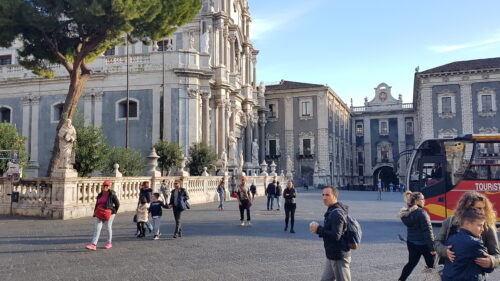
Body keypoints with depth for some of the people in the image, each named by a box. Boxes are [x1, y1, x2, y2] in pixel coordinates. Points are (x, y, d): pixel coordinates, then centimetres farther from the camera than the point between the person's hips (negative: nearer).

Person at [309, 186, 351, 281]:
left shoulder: (337, 213, -21)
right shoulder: (332, 211, 10)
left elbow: (335, 236, -29)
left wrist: (318, 229, -21)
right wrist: (319, 230, 1)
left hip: (339, 256, -10)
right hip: (332, 255, 10)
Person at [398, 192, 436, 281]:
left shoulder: (407, 213, 4)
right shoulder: (421, 213, -18)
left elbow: (411, 228, 8)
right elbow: (427, 231, -19)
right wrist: (432, 248, -17)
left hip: (411, 242, 7)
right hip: (423, 244, -7)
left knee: (411, 263, 17)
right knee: (431, 265, 8)